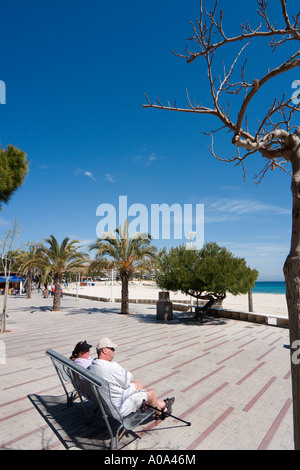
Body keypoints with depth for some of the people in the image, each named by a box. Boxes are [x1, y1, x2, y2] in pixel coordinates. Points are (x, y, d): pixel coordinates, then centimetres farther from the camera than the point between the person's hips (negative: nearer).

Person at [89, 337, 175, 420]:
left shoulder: (92, 366, -5)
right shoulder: (112, 367, -34)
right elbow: (130, 379, -17)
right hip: (119, 410, -8)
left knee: (138, 384, 21)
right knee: (151, 393, 7)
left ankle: (161, 404, 38)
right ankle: (159, 412, 39)